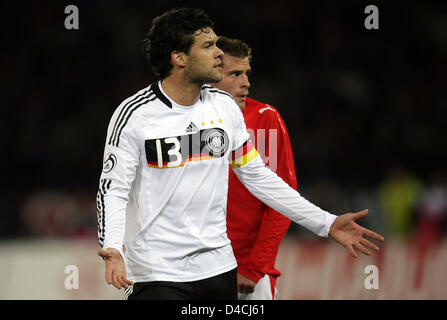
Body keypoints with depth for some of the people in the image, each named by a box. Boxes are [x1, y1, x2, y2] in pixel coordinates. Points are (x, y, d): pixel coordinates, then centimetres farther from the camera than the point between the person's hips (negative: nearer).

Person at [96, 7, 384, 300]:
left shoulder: (225, 107, 7)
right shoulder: (135, 114, -10)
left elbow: (258, 176, 13)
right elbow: (113, 189, -10)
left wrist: (326, 224, 10)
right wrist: (112, 249, -29)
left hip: (218, 266, 5)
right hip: (156, 274, -5)